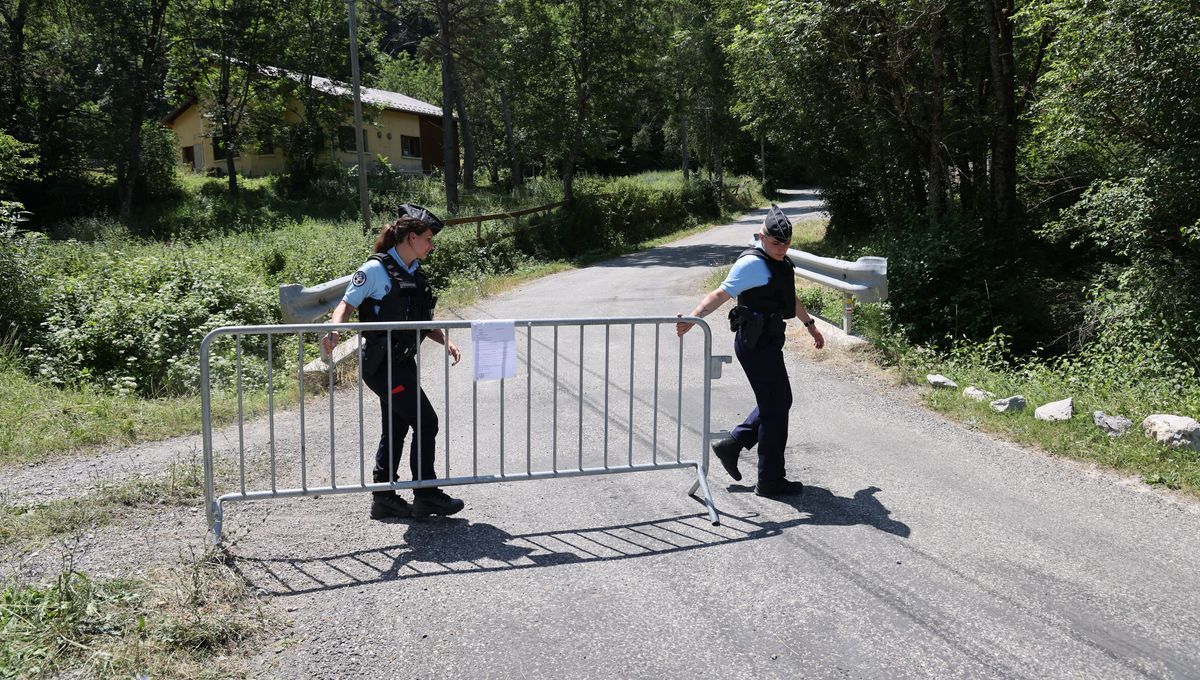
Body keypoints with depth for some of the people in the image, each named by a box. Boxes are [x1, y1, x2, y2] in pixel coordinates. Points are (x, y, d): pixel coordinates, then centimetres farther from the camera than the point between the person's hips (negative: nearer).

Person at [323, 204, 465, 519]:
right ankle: (426, 495, 6)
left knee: (395, 429, 13)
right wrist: (334, 330, -32)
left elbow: (422, 322, 16)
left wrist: (445, 340, 1)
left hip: (402, 363, 9)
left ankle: (383, 498, 23)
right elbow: (347, 305, -13)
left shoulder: (415, 274, 12)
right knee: (426, 422, -6)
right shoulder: (376, 269, -11)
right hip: (383, 365, -9)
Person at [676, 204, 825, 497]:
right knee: (775, 408, -3)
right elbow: (721, 294, -26)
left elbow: (790, 297, 29)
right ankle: (770, 480, 7)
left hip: (768, 343, 10)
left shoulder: (778, 260, 14)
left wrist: (810, 324, 37)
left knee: (779, 401, 18)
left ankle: (731, 445, 24)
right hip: (757, 344, -10)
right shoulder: (752, 263, -17)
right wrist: (693, 318, -39)